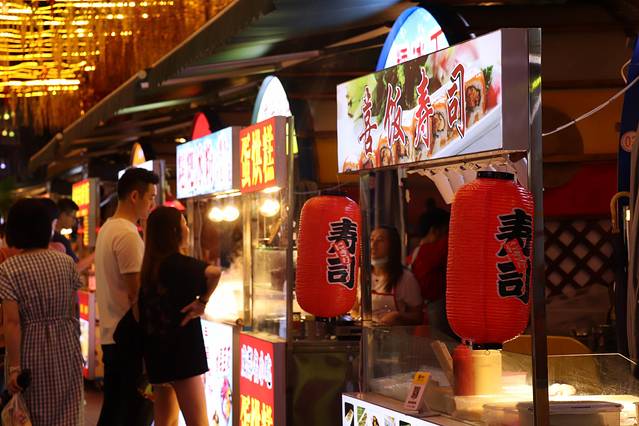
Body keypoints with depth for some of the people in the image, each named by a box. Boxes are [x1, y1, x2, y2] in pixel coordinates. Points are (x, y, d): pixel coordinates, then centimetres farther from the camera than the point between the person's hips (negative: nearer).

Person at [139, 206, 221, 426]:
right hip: (181, 352, -9)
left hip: (157, 352, 9)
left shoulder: (151, 266, 10)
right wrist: (203, 302, -19)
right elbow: (214, 272, -32)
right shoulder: (178, 263, -13)